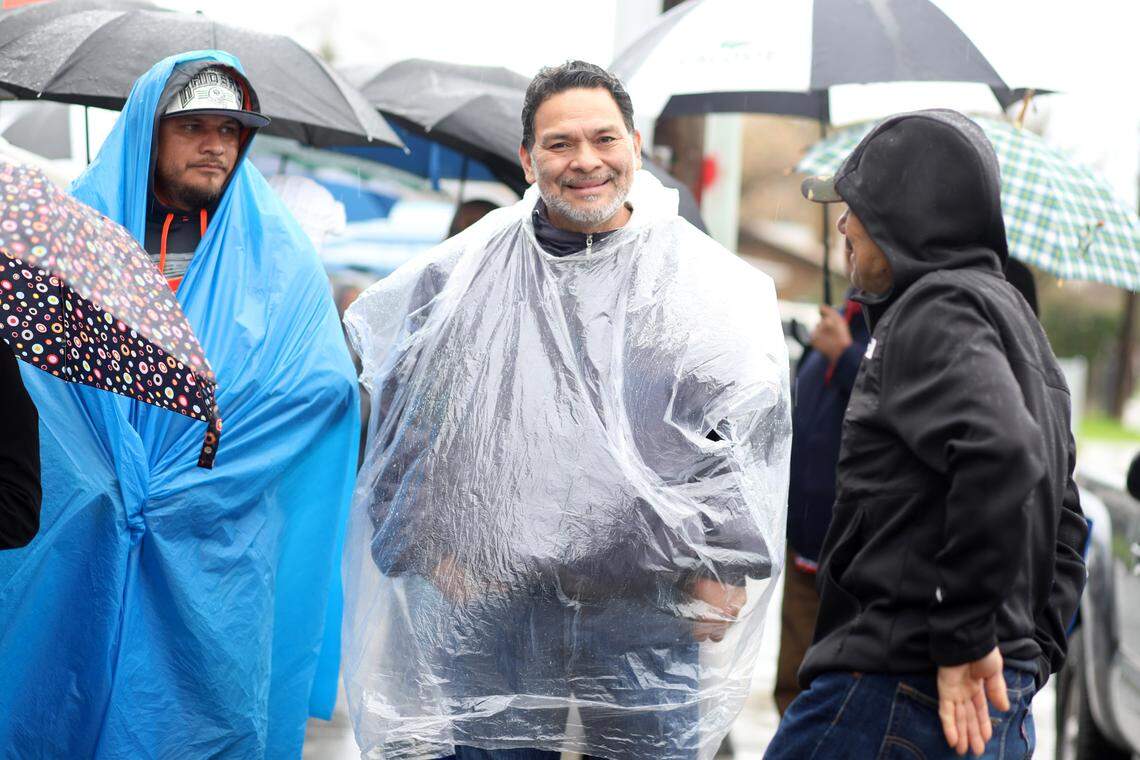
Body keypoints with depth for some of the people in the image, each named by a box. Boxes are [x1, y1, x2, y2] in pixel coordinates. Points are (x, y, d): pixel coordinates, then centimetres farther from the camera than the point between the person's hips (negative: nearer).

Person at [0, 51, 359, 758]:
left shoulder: (277, 252, 7)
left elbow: (327, 381, -3)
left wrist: (184, 485, -11)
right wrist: (107, 480, -14)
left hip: (222, 549, 0)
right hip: (84, 538, 0)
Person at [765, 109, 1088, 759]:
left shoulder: (938, 309, -9)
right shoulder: (1014, 317, 22)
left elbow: (1000, 456, -28)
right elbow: (1064, 530, 25)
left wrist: (966, 636, -22)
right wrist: (1029, 661, 20)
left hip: (898, 692, -10)